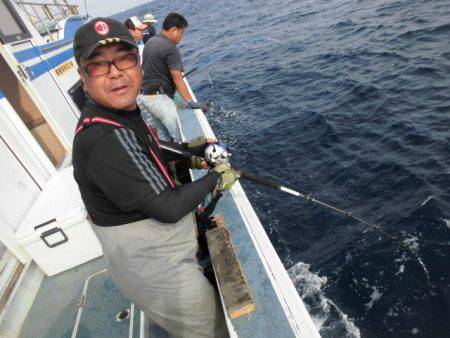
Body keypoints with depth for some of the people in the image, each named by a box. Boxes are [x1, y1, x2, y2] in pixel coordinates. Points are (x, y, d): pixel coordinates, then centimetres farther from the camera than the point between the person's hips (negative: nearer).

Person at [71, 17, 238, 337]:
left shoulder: (120, 114, 0)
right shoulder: (105, 140, -32)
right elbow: (169, 208, -29)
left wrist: (186, 149, 6)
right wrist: (214, 178, -14)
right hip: (155, 266, -9)